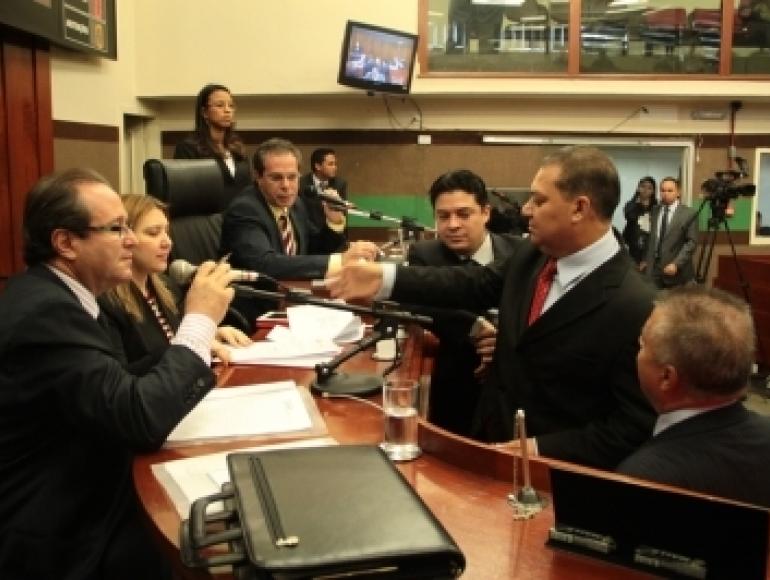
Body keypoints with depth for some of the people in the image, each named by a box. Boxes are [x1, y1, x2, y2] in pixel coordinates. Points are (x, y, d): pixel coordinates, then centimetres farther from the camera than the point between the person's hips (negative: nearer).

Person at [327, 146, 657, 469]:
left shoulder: (633, 308, -23)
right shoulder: (530, 255, -2)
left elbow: (634, 425, -19)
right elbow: (474, 285, 10)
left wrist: (540, 449, -21)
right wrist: (385, 278, 3)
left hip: (552, 467, -6)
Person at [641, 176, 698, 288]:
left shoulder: (688, 214, -4)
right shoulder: (654, 211, 11)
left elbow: (691, 242, -9)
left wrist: (676, 264, -17)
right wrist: (646, 260, 11)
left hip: (677, 270, -3)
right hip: (653, 267, 3)